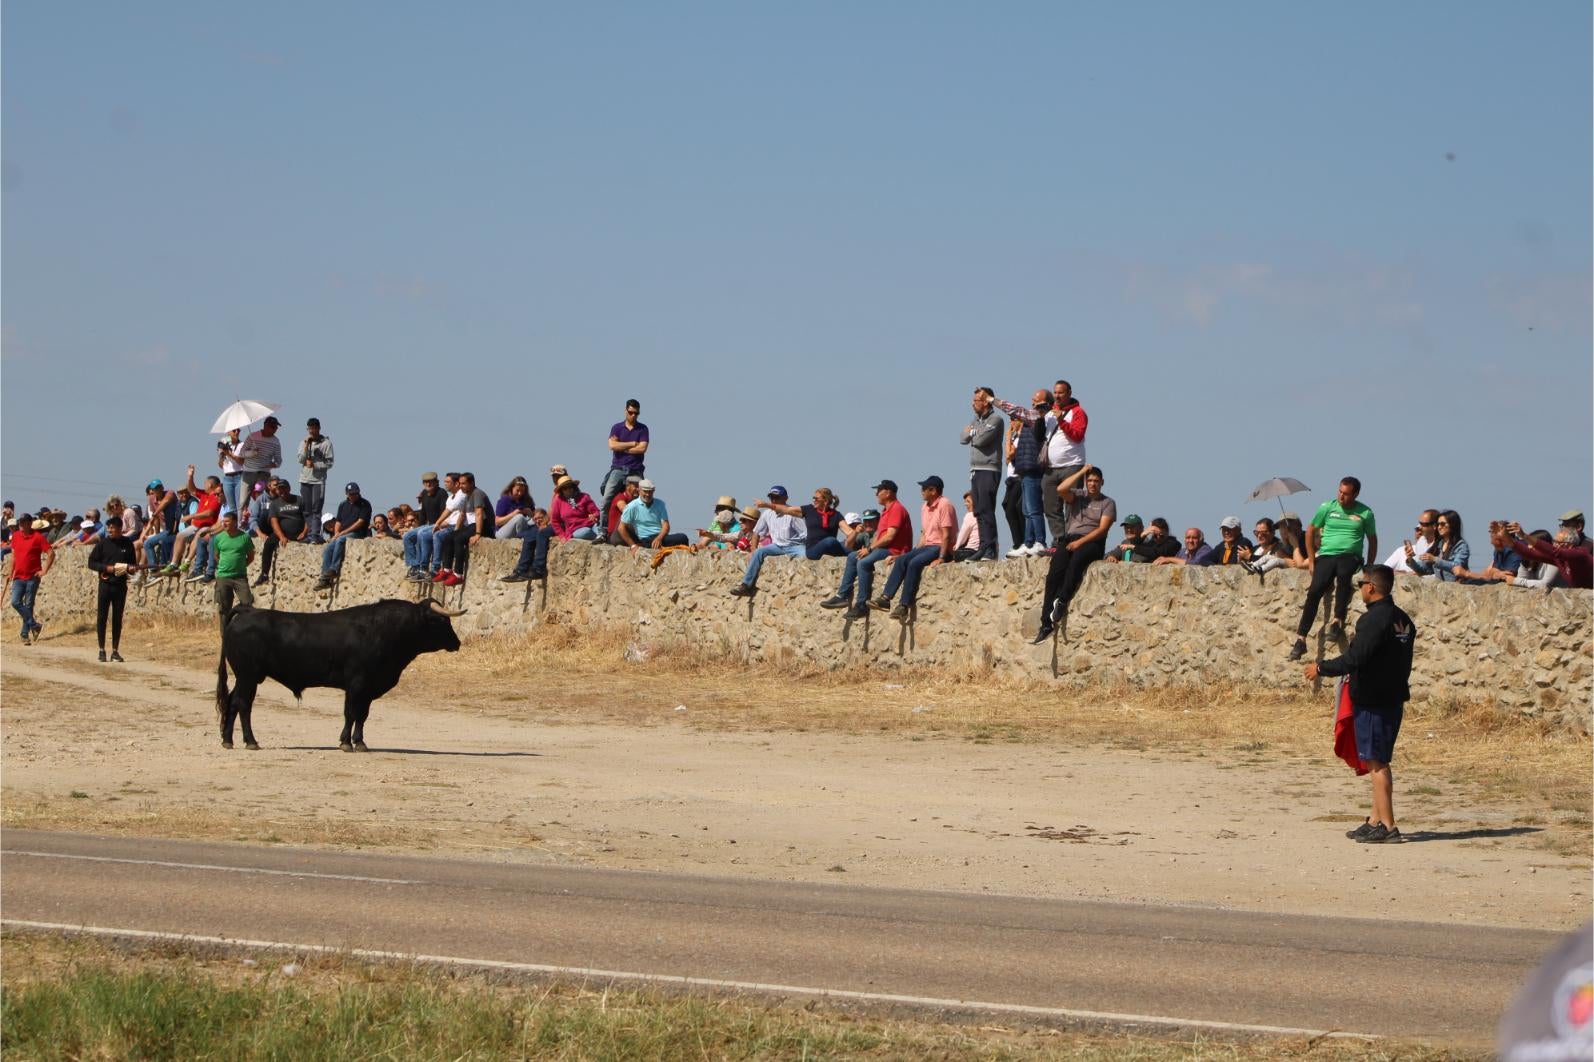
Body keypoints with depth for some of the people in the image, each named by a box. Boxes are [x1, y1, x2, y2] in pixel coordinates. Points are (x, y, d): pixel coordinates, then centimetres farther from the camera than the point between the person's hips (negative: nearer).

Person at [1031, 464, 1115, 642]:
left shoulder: (1108, 503, 10)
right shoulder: (1078, 495, 18)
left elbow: (1102, 529, -4)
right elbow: (1061, 489, -5)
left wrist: (1080, 542, -17)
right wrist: (1081, 472, 2)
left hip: (1092, 542, -2)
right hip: (1070, 540, 2)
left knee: (1077, 557, -39)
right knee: (1055, 571, -25)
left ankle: (1062, 601, -43)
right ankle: (1046, 624, -31)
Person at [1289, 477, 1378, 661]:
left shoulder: (1365, 513, 6)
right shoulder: (1327, 507, 8)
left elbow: (1372, 540, 16)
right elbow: (1311, 532, 15)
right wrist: (1311, 561, 8)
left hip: (1350, 556, -1)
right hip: (1326, 555, 1)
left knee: (1343, 573, -38)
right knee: (1315, 591, -20)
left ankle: (1338, 620, -34)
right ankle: (1300, 639, -19)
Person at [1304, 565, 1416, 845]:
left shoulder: (1374, 619, -17)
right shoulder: (1403, 620, 12)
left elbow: (1354, 660, -22)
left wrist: (1320, 668, -7)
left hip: (1372, 702, -9)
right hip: (1394, 699, 9)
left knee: (1377, 762, -6)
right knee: (1379, 762, 16)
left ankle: (1387, 827, -7)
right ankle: (1376, 821, 20)